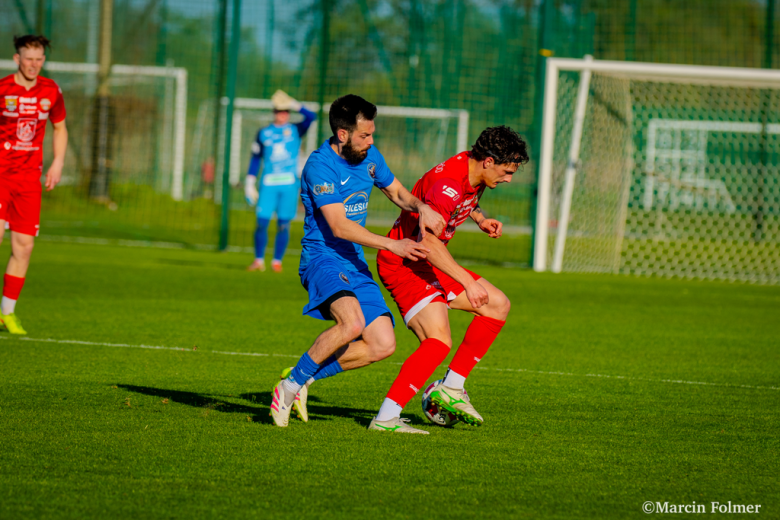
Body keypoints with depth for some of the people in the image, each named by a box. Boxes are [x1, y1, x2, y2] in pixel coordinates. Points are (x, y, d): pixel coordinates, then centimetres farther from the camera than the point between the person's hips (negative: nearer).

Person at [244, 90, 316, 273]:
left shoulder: (296, 130, 9)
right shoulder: (264, 133, 10)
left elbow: (311, 117, -9)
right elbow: (255, 159, 12)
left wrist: (292, 103, -10)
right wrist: (250, 184, 7)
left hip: (290, 184, 0)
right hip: (268, 184, 0)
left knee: (284, 225, -1)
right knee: (262, 222, -7)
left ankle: (277, 261, 6)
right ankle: (259, 260, 3)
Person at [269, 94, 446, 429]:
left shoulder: (369, 156, 6)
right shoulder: (320, 166, -17)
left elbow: (397, 192, 23)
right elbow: (339, 226, -24)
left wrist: (421, 207, -1)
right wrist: (391, 245, -29)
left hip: (355, 264, 8)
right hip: (322, 259, -8)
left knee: (382, 345, -4)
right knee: (352, 322, -34)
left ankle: (303, 378, 9)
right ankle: (290, 385, -17)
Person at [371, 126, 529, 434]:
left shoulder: (474, 175, 4)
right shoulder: (448, 185, -27)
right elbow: (428, 240, -36)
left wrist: (480, 218, 9)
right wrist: (468, 282, -37)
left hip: (429, 264, 10)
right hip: (402, 265, -10)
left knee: (498, 305, 9)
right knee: (439, 341, -24)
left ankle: (451, 387, 8)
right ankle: (385, 418, -26)